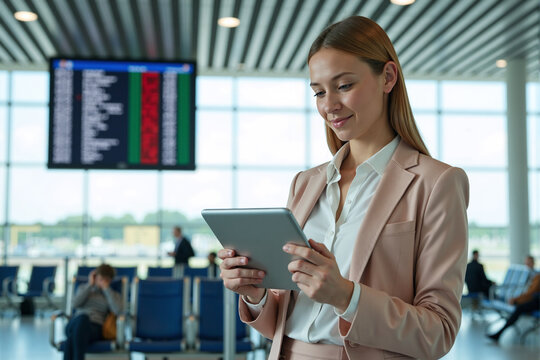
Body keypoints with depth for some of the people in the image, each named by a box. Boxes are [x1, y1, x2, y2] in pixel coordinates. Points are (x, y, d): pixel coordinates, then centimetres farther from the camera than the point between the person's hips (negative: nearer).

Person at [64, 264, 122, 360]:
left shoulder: (113, 295, 19)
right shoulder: (83, 287, 24)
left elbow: (118, 310, -5)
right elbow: (75, 304, 3)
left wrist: (106, 288, 1)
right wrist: (90, 285, 6)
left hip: (95, 327, -1)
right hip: (75, 323, 1)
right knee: (82, 317, -40)